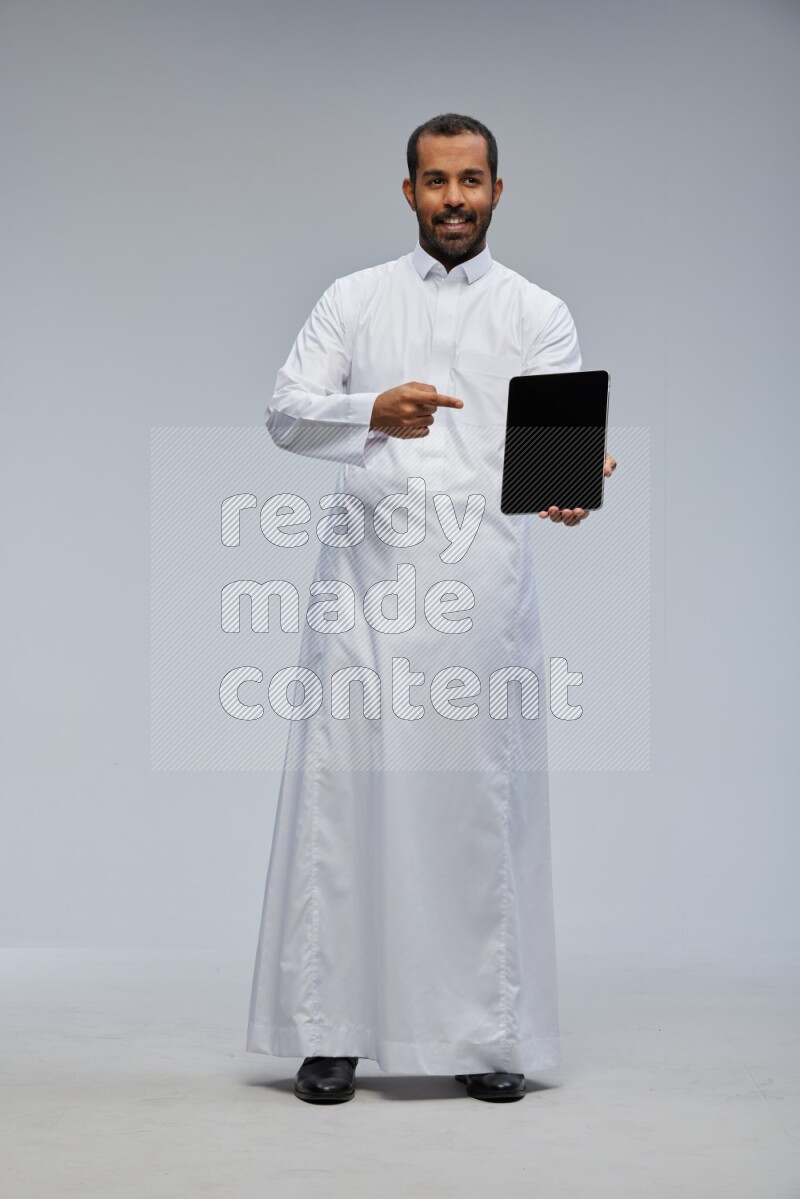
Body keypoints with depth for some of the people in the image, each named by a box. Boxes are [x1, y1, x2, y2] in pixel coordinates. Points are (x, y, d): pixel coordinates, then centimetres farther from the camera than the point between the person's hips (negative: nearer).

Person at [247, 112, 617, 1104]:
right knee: (344, 794, -2)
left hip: (483, 576, 0)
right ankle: (327, 1031, 5)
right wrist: (374, 412, -18)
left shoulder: (538, 314, 11)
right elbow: (287, 413, 2)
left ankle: (488, 1034, 9)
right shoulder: (353, 300, 13)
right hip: (366, 574, 1)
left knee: (483, 801, 0)